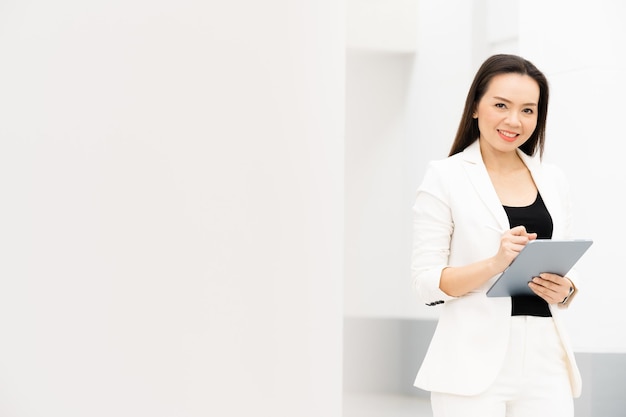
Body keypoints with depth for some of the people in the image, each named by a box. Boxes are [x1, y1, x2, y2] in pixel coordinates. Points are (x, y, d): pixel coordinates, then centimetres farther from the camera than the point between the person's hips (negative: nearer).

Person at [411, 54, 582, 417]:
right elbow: (427, 282, -6)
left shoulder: (553, 180, 12)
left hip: (545, 358, 4)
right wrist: (495, 263, -20)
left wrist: (565, 290, -5)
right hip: (476, 361, -4)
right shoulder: (445, 177, -1)